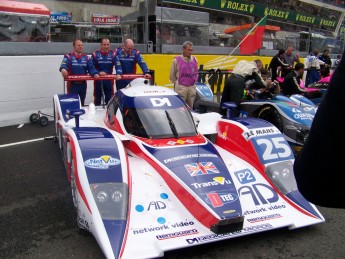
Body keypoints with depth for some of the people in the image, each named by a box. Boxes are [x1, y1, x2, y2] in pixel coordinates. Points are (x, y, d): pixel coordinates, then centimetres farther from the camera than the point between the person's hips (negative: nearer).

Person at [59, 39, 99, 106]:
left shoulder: (86, 57, 11)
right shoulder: (68, 56, -1)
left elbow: (91, 68, 0)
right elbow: (64, 65, -20)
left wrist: (95, 74, -23)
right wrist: (63, 69, -45)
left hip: (83, 84, 4)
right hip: (72, 84, -4)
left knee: (82, 103, 13)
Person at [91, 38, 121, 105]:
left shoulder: (113, 54, -2)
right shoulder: (95, 54, -5)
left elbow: (117, 65, -13)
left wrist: (118, 74, -30)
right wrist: (98, 73, -22)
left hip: (109, 79, 1)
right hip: (98, 79, -1)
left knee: (109, 98, 8)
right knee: (97, 97, 12)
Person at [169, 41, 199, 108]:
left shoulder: (194, 60, 7)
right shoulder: (176, 60, -5)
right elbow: (172, 75, 2)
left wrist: (193, 81, 13)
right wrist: (177, 83, 7)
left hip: (192, 88, 4)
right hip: (181, 88, -4)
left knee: (190, 107, 12)